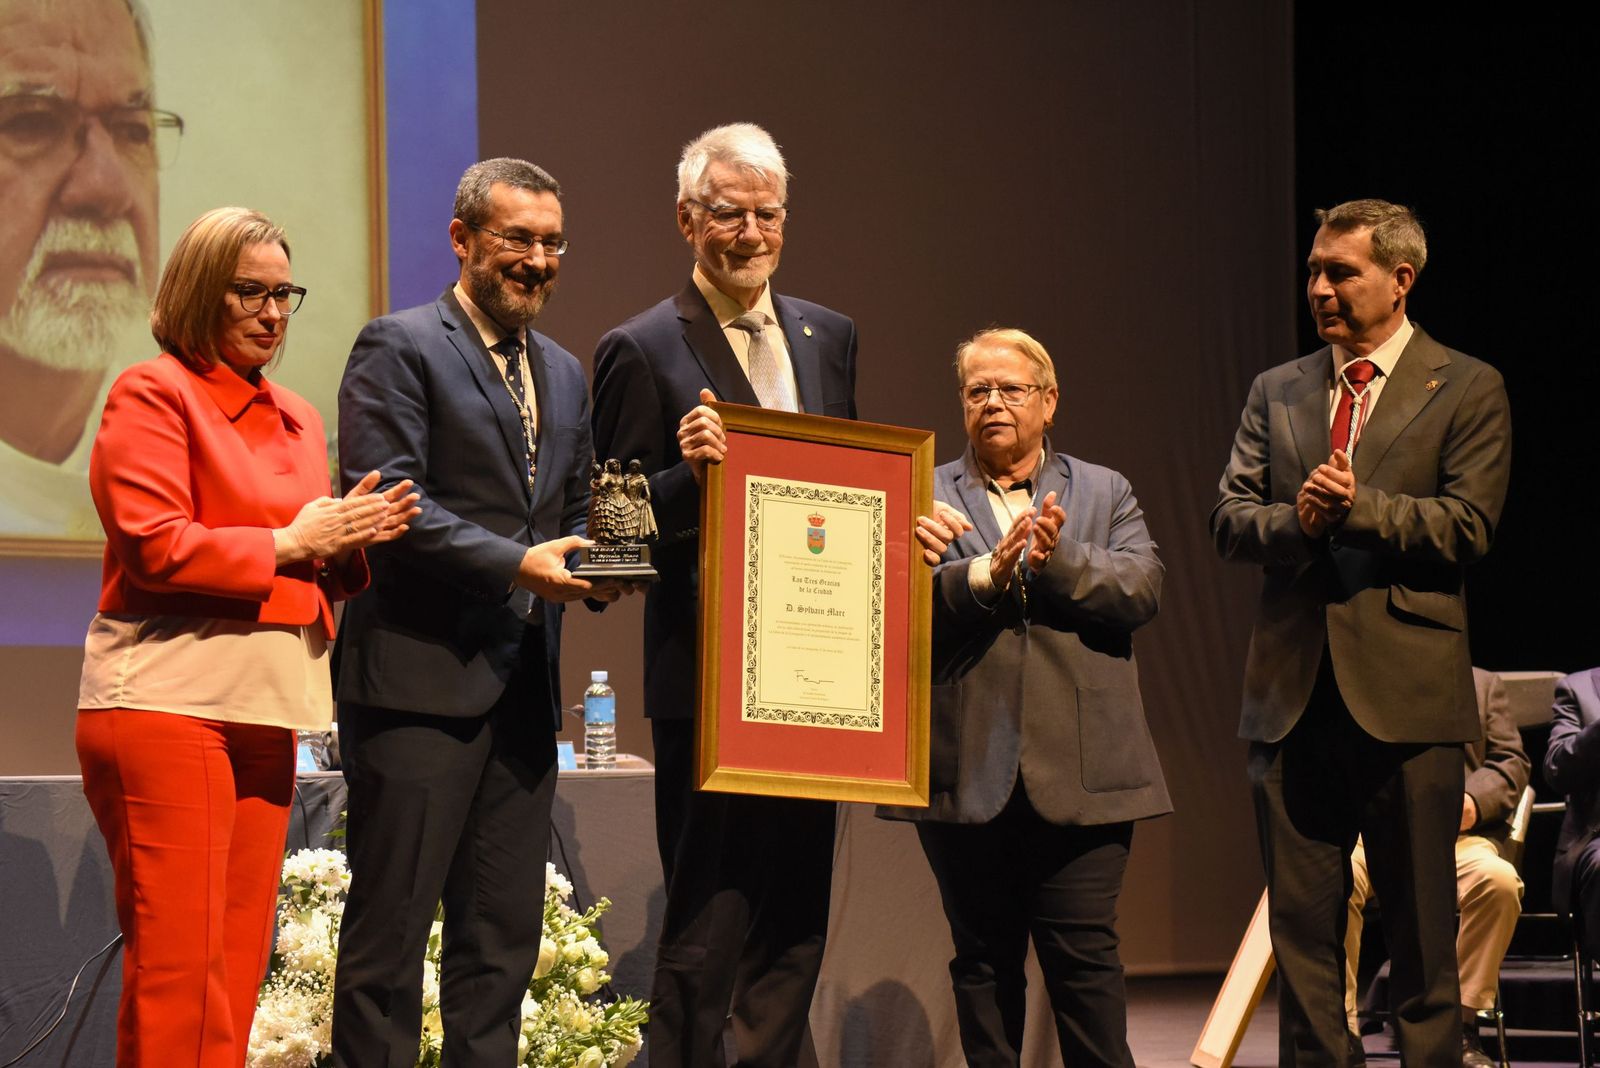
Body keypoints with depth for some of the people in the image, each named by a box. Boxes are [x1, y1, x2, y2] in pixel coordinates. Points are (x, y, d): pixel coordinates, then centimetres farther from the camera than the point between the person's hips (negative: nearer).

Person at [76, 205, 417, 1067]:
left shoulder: (295, 418, 21)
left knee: (236, 961, 7)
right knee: (177, 963, -10)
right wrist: (288, 543, -9)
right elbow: (155, 547, -13)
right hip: (168, 700, -8)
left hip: (264, 712, 8)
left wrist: (352, 542, 5)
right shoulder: (153, 396, -3)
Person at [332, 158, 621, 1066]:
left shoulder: (564, 373, 20)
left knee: (505, 933, 9)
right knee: (392, 920, -5)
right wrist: (516, 563, -20)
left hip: (524, 685, 7)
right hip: (420, 677, -7)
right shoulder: (400, 347, -4)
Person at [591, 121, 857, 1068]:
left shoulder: (829, 337, 13)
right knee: (707, 926, -5)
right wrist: (689, 473, -25)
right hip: (708, 682, -6)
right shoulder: (642, 351, -5)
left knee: (797, 918, 13)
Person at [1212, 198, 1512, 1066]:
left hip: (1405, 691, -4)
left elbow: (1466, 528, -6)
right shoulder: (1277, 392, 15)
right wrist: (1297, 521, -12)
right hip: (1294, 691, 4)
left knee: (1420, 929, 0)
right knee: (1301, 923, 6)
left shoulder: (1466, 390, 3)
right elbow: (1229, 520, 8)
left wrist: (1359, 507, -17)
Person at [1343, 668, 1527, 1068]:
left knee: (1499, 880, -35)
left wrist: (1475, 799, -10)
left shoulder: (1483, 684, 22)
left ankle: (1463, 1026, -23)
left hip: (1459, 832, 0)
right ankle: (1342, 1031, -31)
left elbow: (1511, 763, 11)